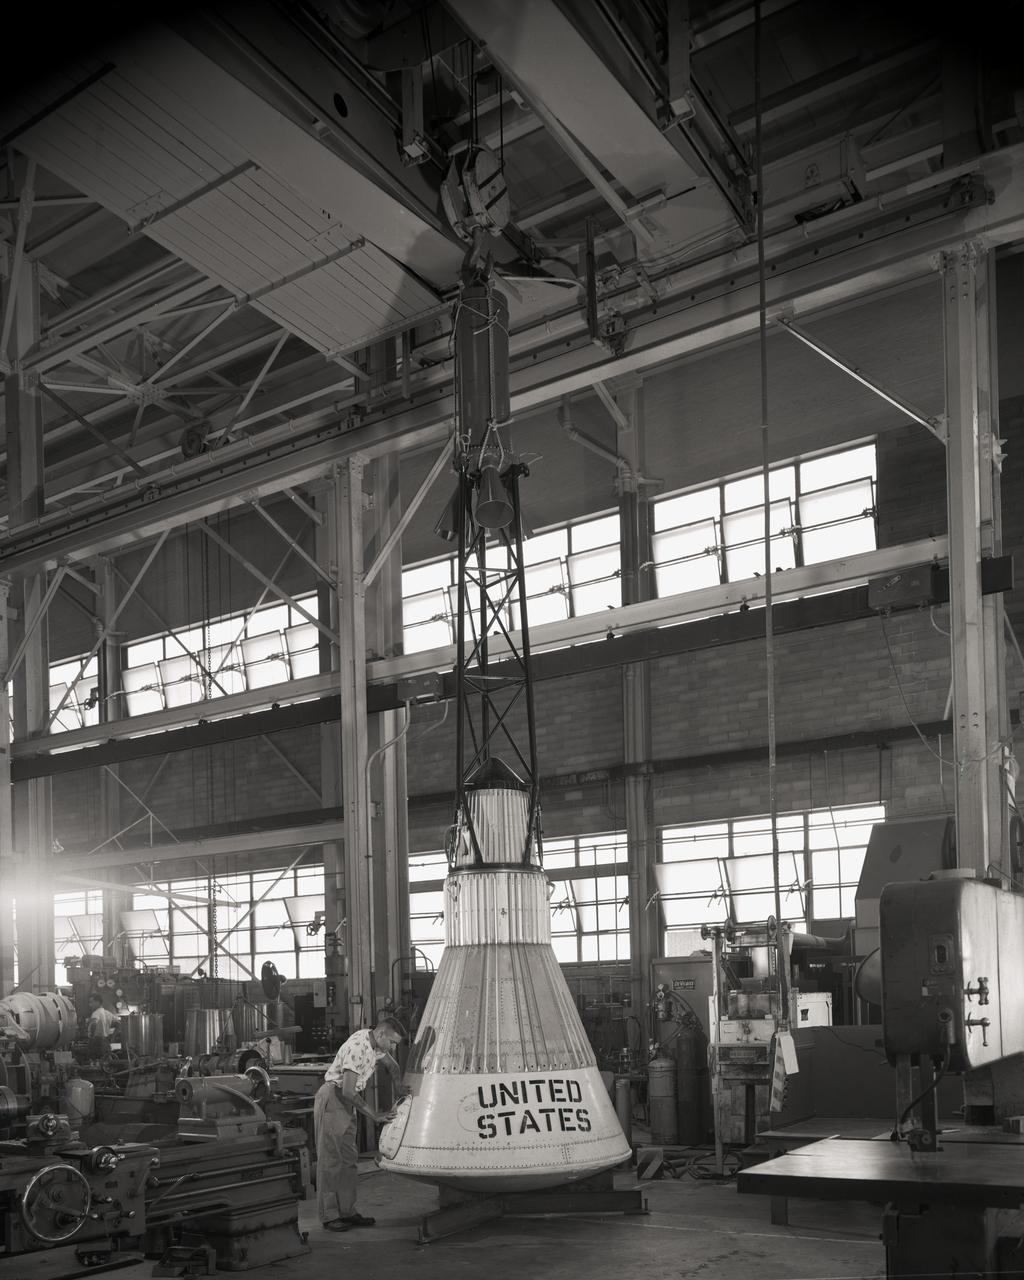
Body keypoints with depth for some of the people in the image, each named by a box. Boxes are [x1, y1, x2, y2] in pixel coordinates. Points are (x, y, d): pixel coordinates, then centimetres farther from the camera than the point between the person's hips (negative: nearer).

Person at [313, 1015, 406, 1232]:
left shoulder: (377, 1045, 2)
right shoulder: (358, 1047, -26)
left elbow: (391, 1065, 23)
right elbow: (348, 1091, -28)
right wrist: (374, 1115, -21)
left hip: (348, 1102, 9)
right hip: (332, 1098, -9)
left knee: (348, 1158, 9)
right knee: (330, 1159, -6)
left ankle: (347, 1211, 12)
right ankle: (328, 1216, -2)